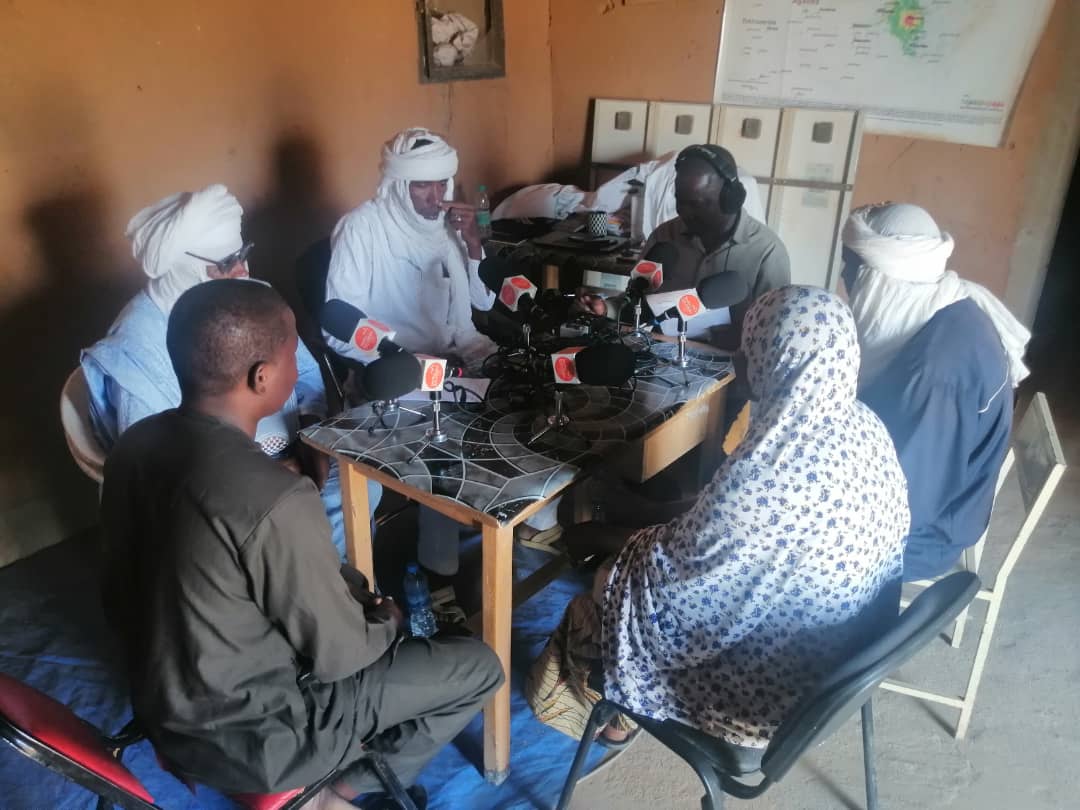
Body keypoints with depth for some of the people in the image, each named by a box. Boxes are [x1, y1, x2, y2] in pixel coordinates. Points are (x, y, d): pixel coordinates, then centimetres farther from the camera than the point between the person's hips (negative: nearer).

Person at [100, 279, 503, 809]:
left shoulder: (134, 445, -8)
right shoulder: (276, 502, -33)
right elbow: (338, 654, -20)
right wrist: (387, 623, 4)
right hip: (249, 743, -7)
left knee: (352, 590, 25)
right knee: (478, 667, 2)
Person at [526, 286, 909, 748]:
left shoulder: (762, 474, -35)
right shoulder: (867, 428, -9)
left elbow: (681, 567, -22)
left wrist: (621, 541, -1)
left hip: (763, 685, -7)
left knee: (591, 611, 13)